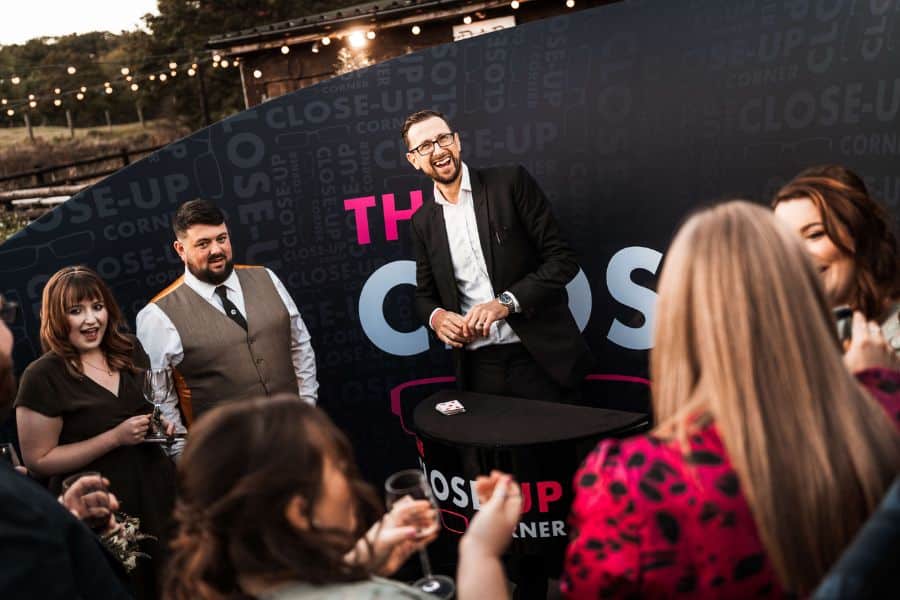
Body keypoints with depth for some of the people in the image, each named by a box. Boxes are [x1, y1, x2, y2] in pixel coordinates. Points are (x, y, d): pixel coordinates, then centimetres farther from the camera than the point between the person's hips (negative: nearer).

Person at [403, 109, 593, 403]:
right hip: (478, 365, 3)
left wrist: (506, 302, -17)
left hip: (541, 357, -2)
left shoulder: (511, 182, -4)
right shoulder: (422, 222, 8)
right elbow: (425, 294, 17)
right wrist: (436, 317, -6)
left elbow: (562, 259, -6)